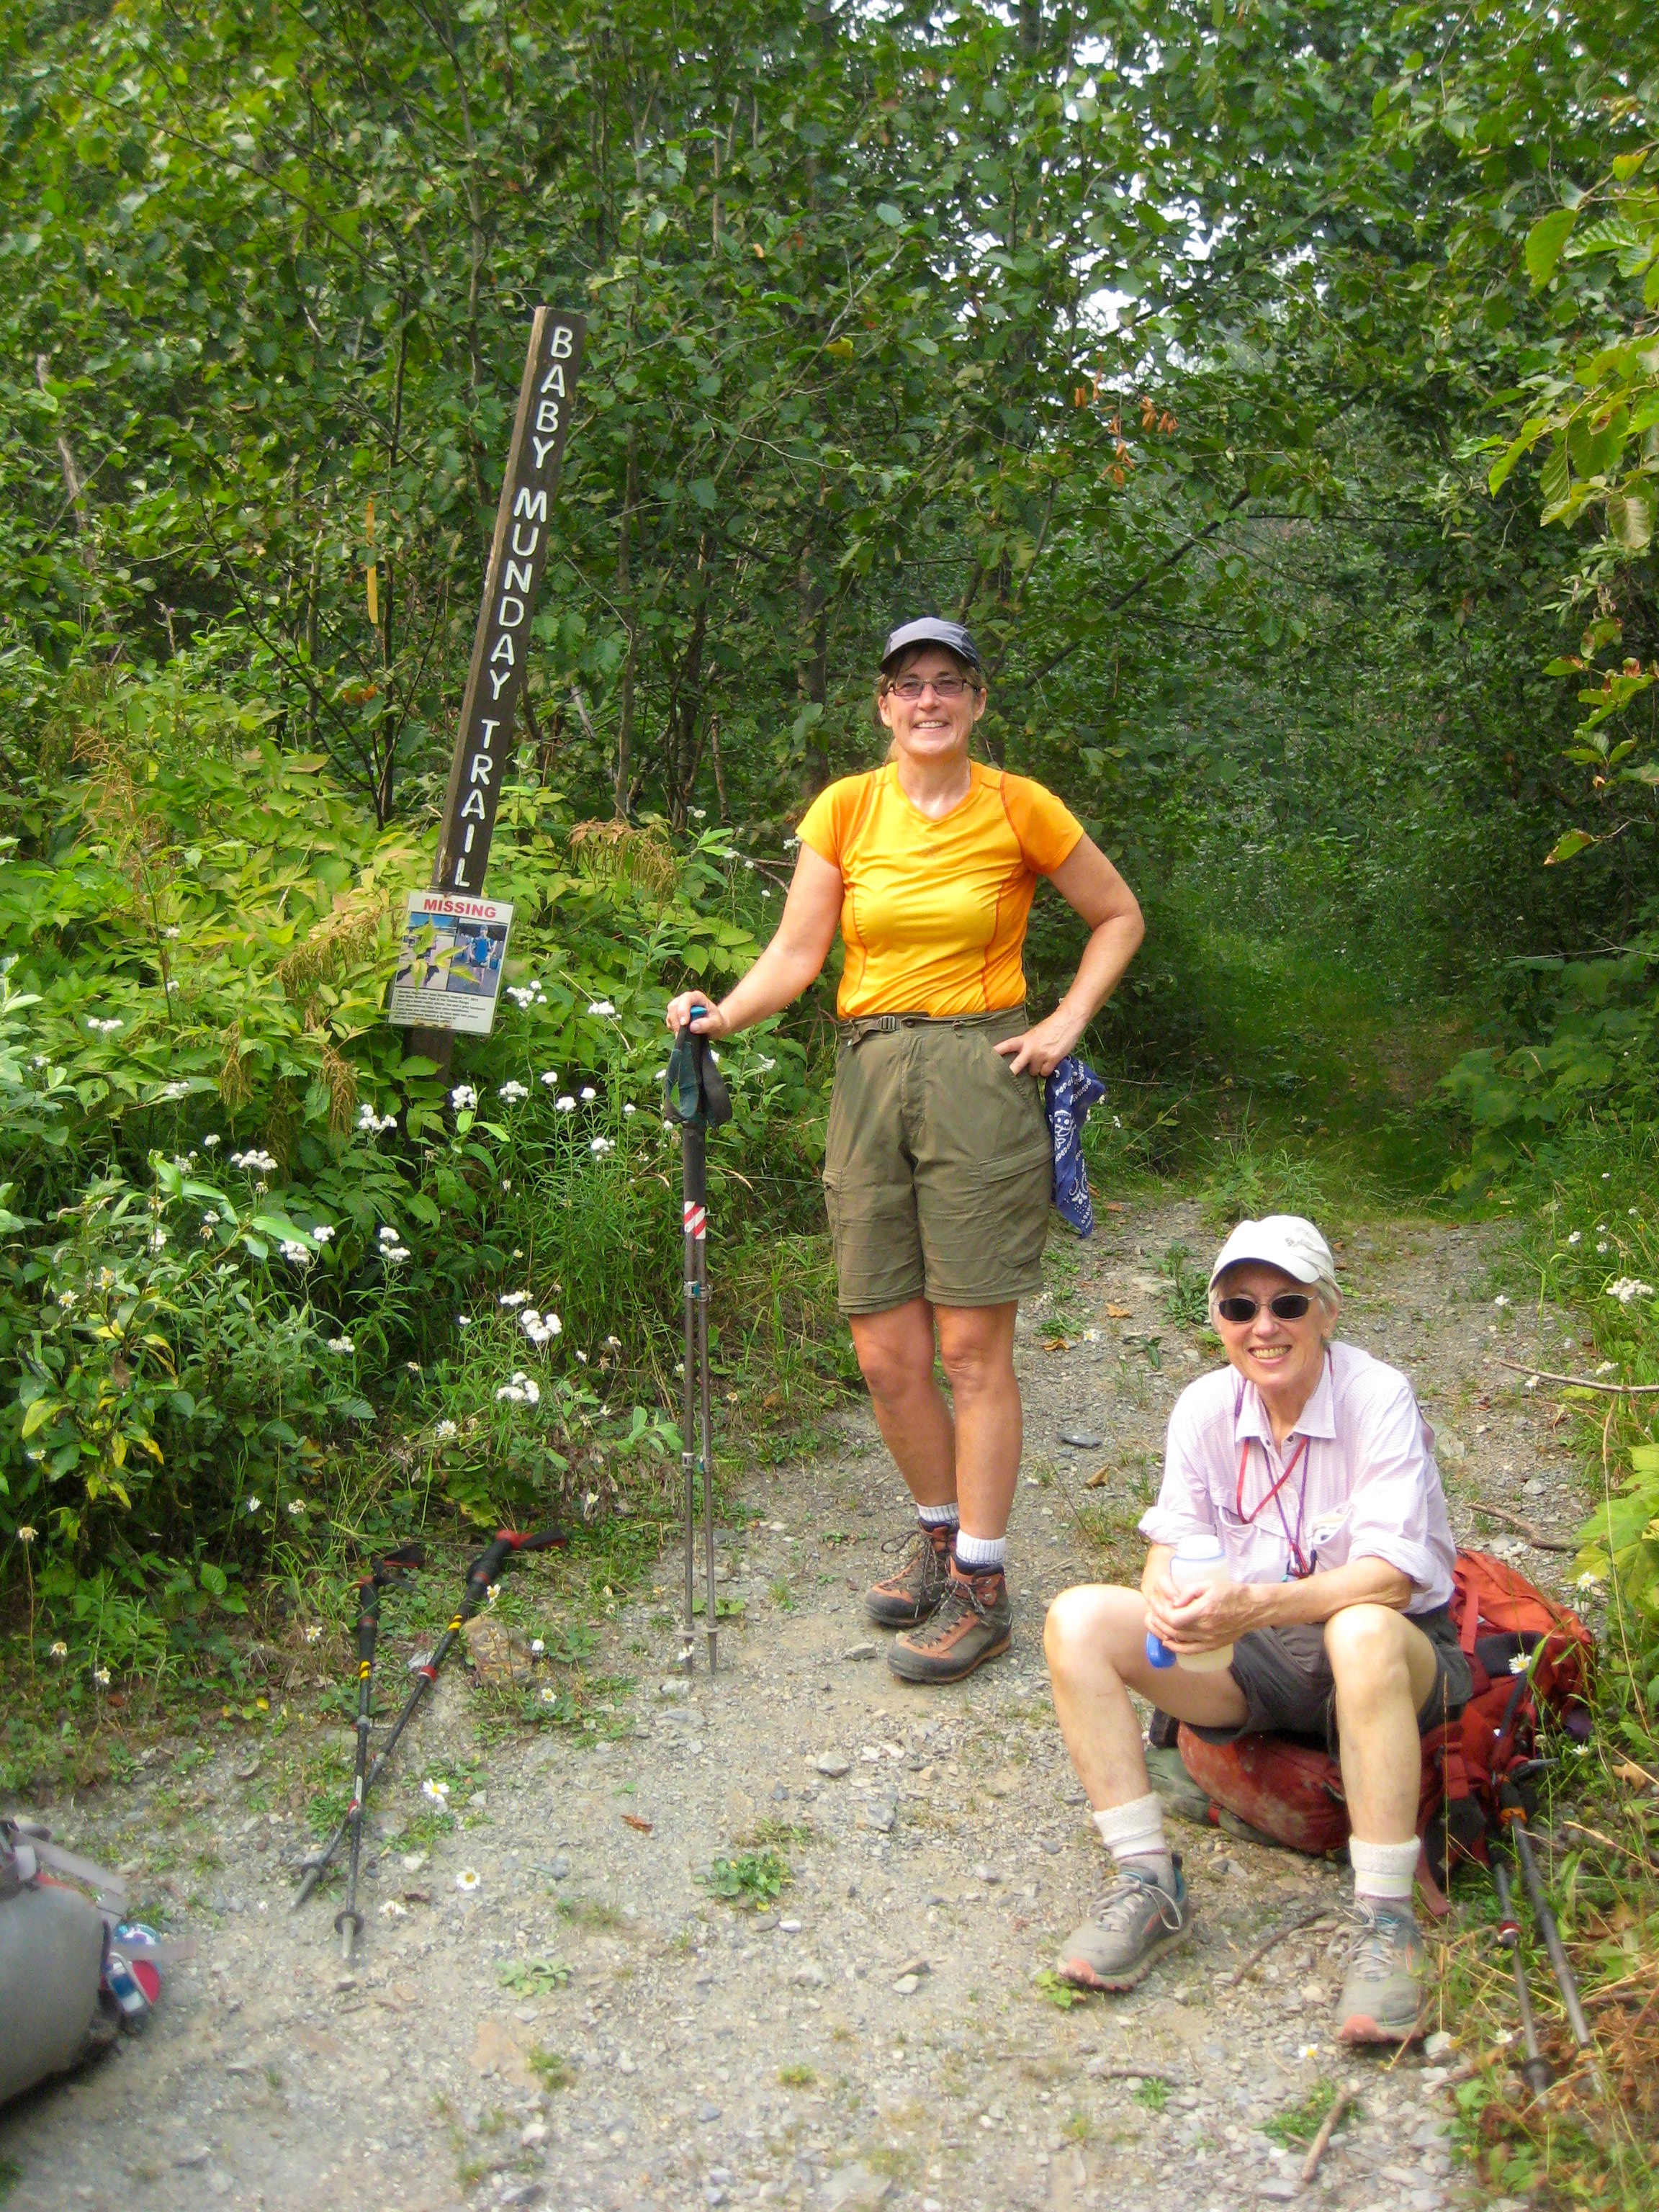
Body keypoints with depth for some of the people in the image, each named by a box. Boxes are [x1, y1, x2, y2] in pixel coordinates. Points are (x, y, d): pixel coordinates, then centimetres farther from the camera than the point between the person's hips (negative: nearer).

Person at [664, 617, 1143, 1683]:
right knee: (887, 1356, 5)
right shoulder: (846, 808, 6)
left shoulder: (1019, 808, 1)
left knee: (971, 1346, -3)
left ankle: (980, 1586, 8)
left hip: (979, 1075, -3)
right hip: (870, 1074, 3)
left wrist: (1067, 1022, 0)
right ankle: (942, 1534, 28)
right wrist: (722, 1014, -16)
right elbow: (796, 954, 2)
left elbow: (1119, 916, 12)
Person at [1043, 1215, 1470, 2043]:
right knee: (1076, 1620, -16)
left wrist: (1260, 1604, -40)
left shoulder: (1380, 1398, -16)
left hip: (1399, 1659, -4)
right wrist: (1170, 1596, -28)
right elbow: (1171, 1547, -3)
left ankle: (1386, 1920, -27)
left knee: (1363, 1633, -41)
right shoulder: (1205, 1407, -2)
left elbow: (1391, 1574, -24)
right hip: (1255, 1662, 5)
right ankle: (1149, 1883, -12)